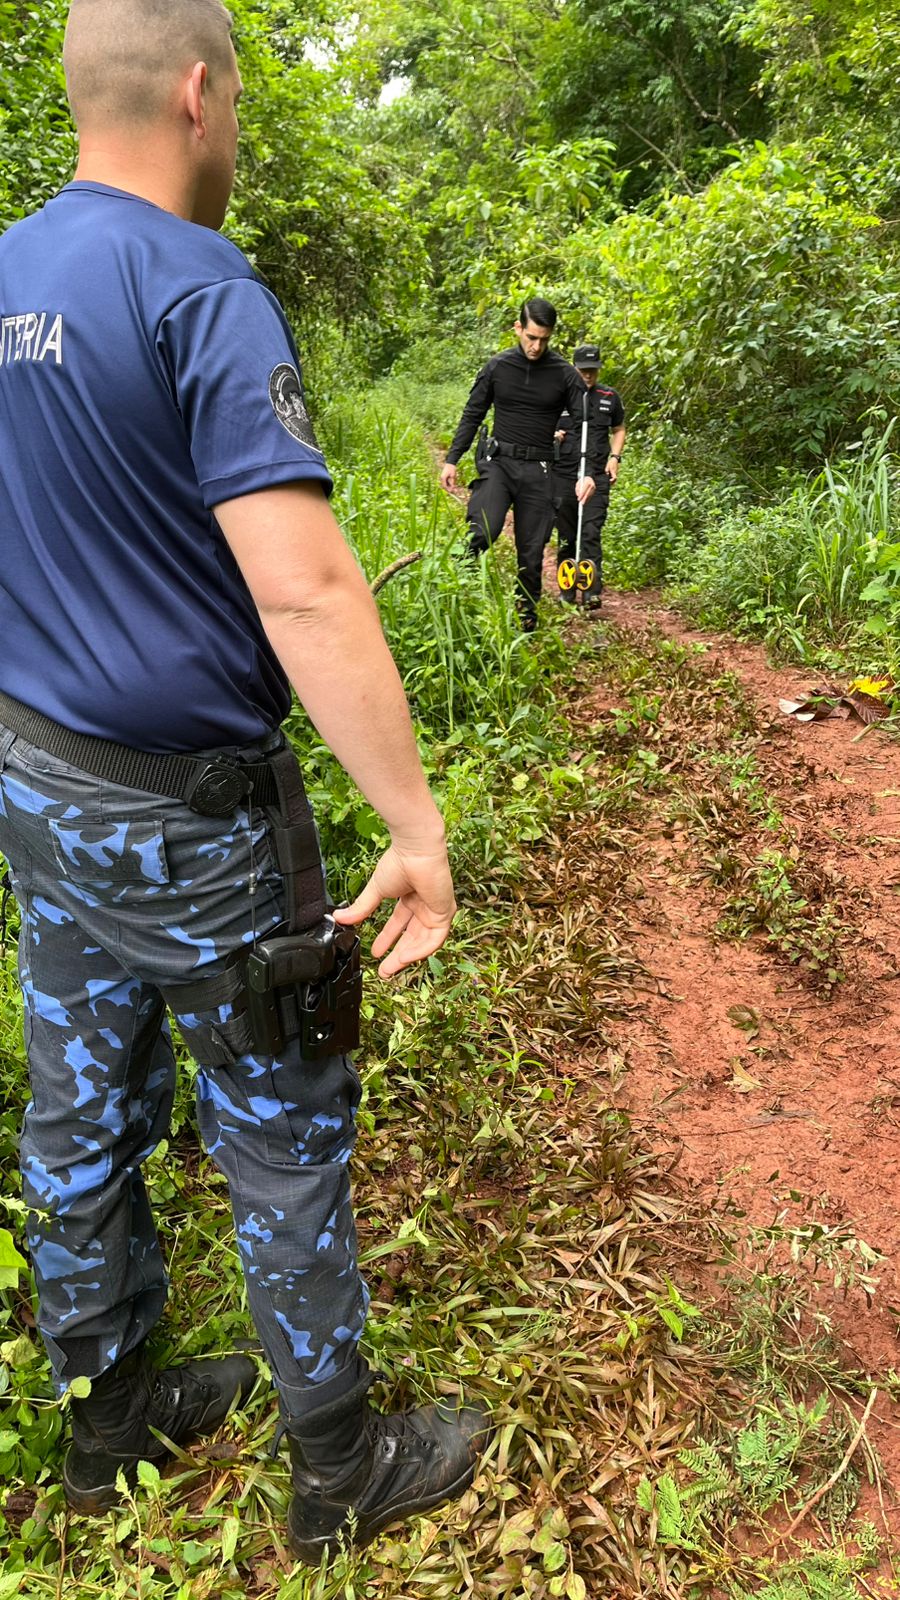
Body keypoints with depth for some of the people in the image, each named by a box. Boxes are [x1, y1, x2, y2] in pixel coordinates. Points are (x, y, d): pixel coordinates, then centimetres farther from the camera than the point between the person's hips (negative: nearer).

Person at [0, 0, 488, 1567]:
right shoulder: (203, 293, -16)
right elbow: (303, 590, -27)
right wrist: (419, 825, -22)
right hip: (184, 820, -8)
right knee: (283, 1141, 9)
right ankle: (342, 1470, 31)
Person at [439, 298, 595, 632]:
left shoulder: (564, 374, 0)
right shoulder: (497, 367, 3)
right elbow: (472, 415, 10)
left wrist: (587, 473, -14)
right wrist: (452, 460, 3)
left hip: (538, 470, 0)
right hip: (498, 462, 0)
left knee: (532, 551, 4)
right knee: (482, 533, -24)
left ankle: (527, 615, 20)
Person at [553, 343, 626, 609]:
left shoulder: (609, 397, 10)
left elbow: (619, 430, 22)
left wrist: (615, 457, 6)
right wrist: (550, 436, -10)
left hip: (597, 475, 0)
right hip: (563, 475, 0)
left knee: (591, 532, -12)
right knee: (566, 534, 7)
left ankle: (593, 590, -15)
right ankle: (567, 587, 19)